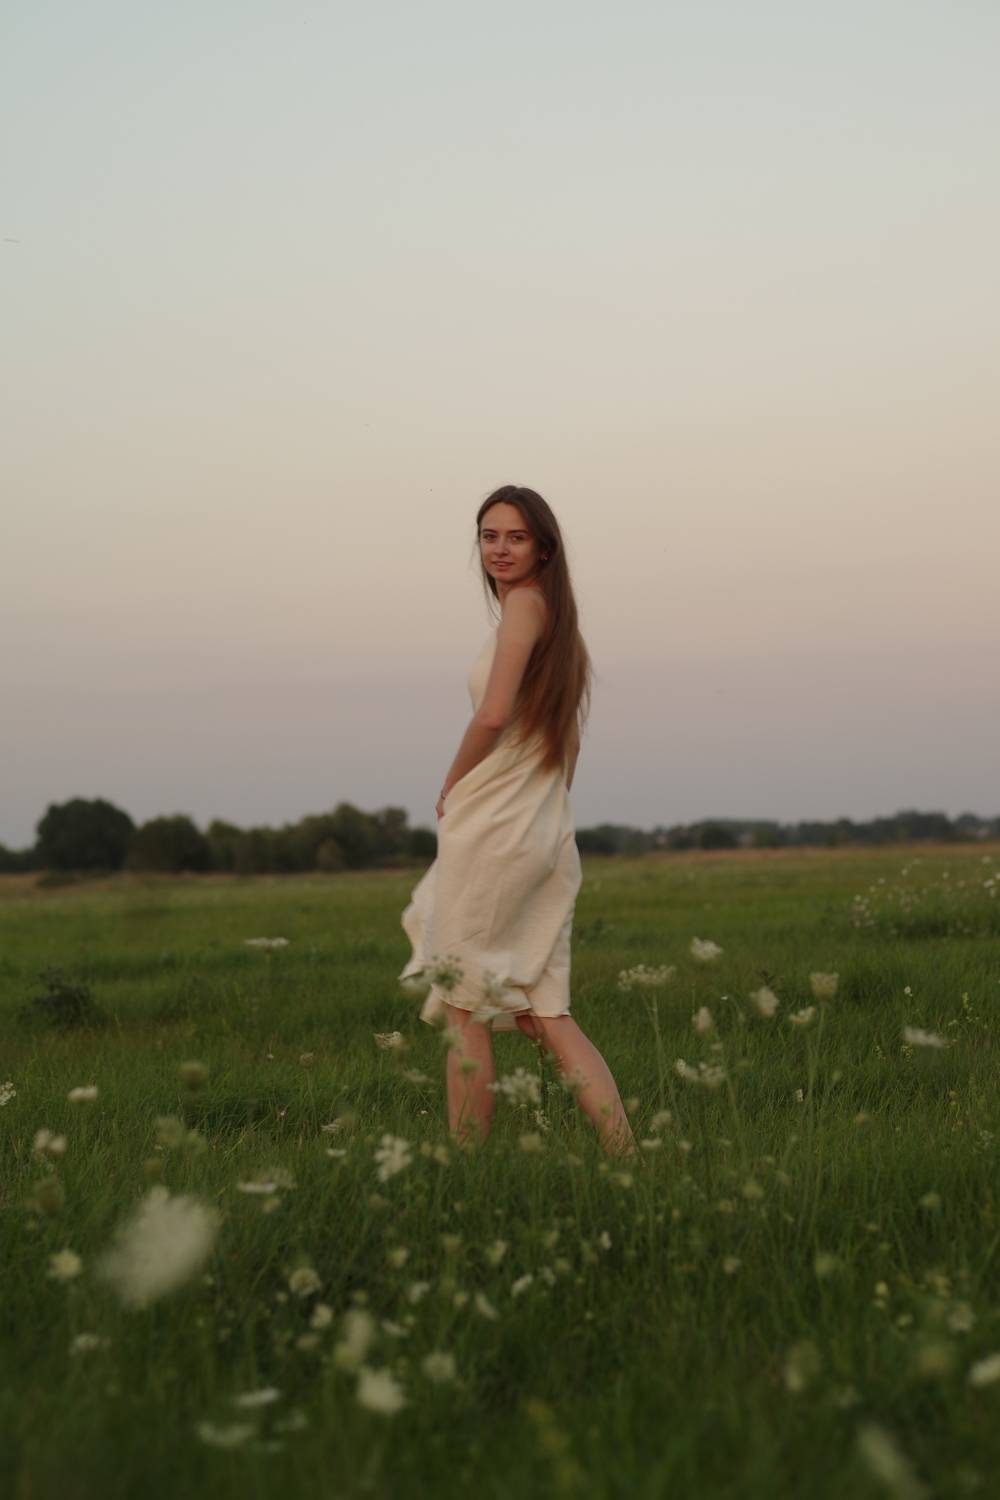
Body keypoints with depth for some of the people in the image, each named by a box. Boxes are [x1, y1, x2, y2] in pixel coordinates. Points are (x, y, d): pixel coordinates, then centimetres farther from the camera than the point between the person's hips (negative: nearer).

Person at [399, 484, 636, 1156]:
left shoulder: (527, 604, -10)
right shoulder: (563, 622, 16)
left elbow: (493, 714, -20)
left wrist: (451, 786, -5)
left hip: (493, 828, -9)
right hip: (551, 837, 9)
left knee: (465, 1011, 0)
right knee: (547, 1015, 7)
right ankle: (627, 1156, 0)